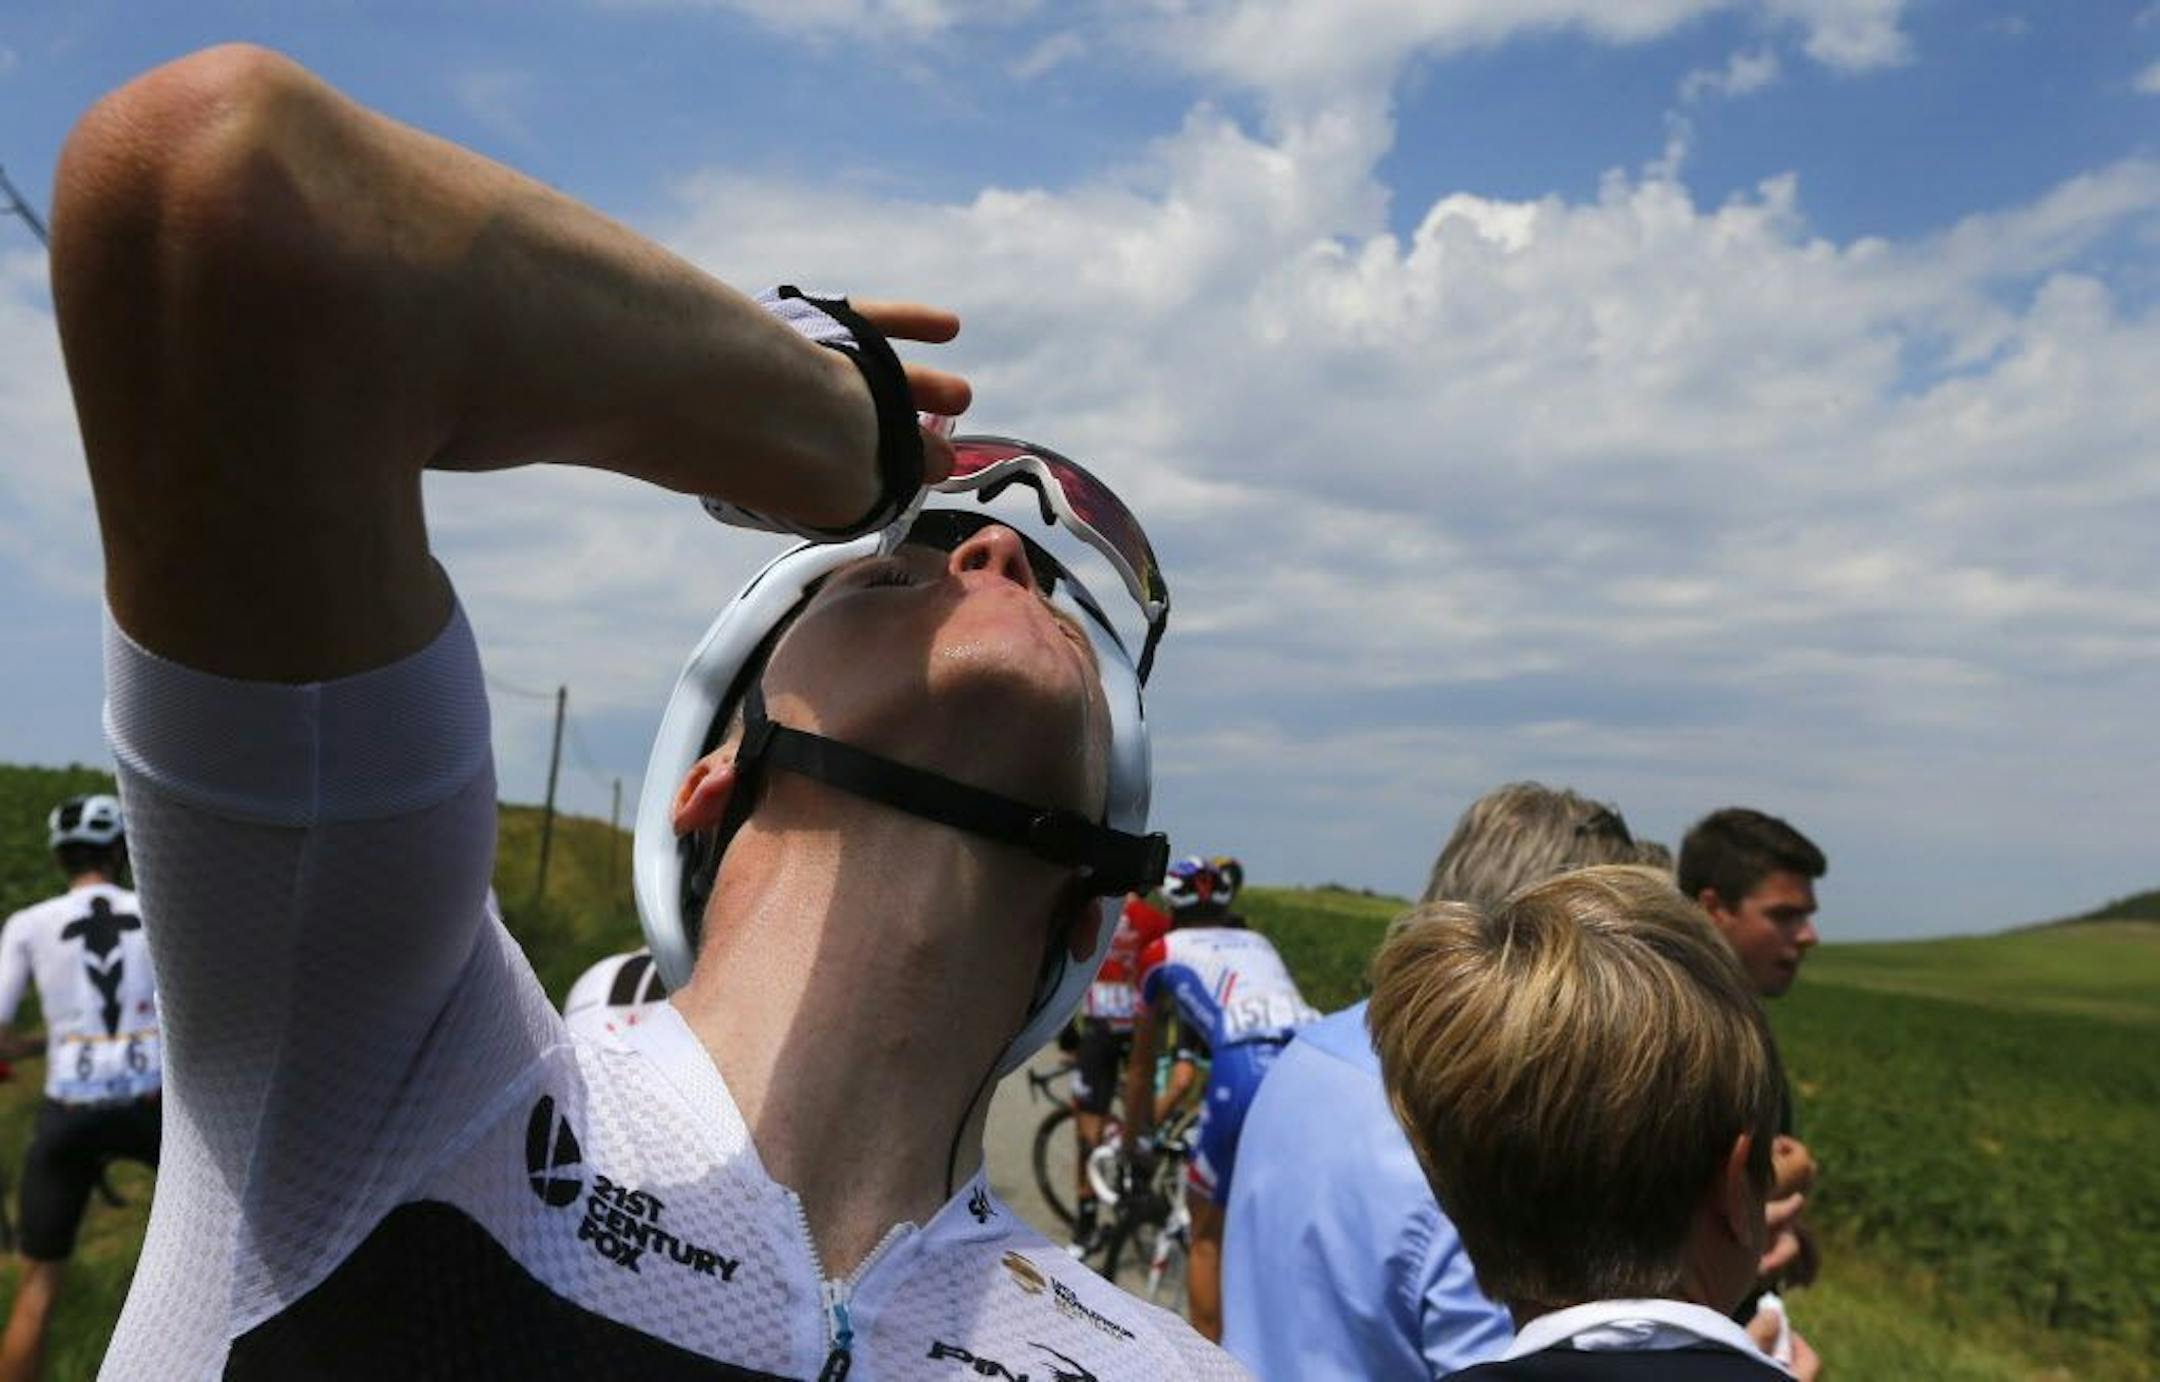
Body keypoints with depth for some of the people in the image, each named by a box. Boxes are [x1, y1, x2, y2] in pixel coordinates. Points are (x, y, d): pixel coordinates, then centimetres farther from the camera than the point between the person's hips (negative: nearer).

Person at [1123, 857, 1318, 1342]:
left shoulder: (1164, 951, 23)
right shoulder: (1257, 942, 35)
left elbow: (1142, 1065, 31)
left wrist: (1132, 1137, 47)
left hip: (1245, 1073, -4)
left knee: (1207, 1235, 17)